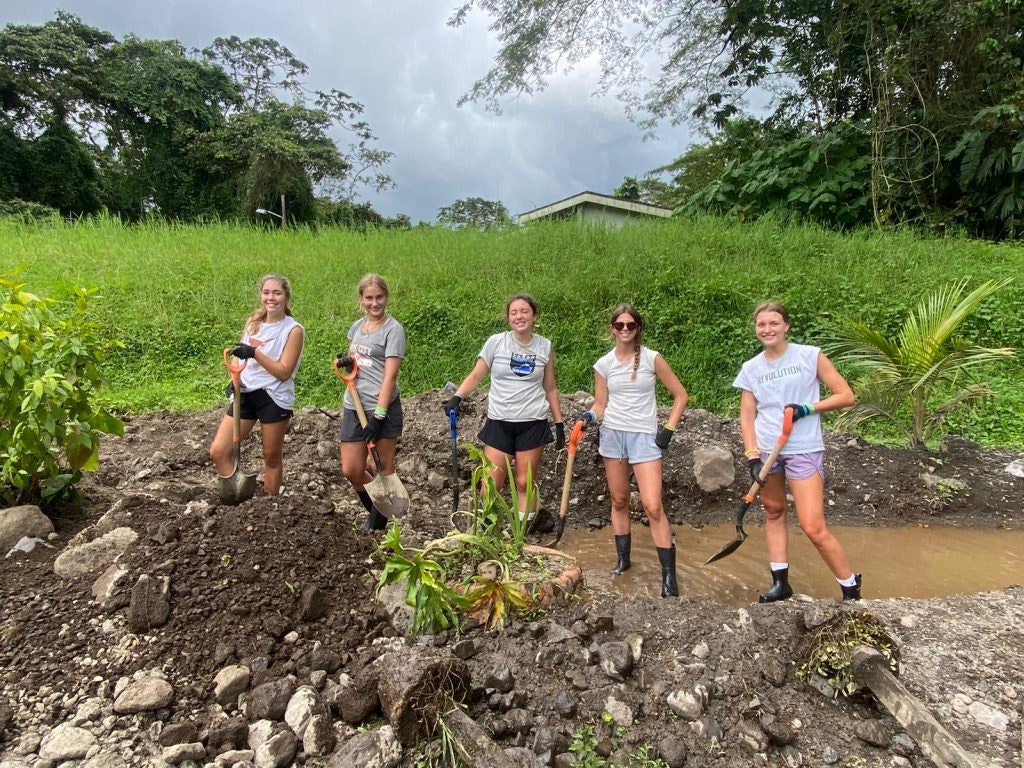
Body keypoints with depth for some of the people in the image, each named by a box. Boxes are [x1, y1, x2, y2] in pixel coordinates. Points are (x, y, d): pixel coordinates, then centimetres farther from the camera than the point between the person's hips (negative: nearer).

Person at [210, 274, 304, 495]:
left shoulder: (293, 330, -10)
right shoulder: (253, 322, 7)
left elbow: (284, 372, -15)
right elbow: (242, 356, 19)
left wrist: (254, 353, -23)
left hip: (274, 398, -5)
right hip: (246, 393, 5)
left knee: (272, 457, 9)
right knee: (218, 452, 0)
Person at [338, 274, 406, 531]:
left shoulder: (393, 329, -6)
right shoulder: (357, 326, 14)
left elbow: (390, 375, -13)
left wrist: (378, 415, -19)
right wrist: (345, 361, 3)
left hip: (383, 408, -6)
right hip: (353, 407, 6)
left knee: (384, 468, 4)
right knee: (351, 471, 7)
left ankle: (380, 519, 21)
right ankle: (375, 510, 32)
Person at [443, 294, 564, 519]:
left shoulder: (545, 347, 3)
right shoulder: (496, 342, -2)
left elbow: (550, 389, 10)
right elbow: (475, 376, 1)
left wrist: (559, 424, 9)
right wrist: (457, 397, -16)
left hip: (533, 424, 1)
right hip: (499, 423, 0)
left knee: (525, 483, 6)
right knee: (491, 484, 0)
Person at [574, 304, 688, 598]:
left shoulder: (652, 359, -4)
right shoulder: (604, 364, 3)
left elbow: (680, 395, 1)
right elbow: (601, 405, 8)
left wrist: (669, 429, -5)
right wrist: (589, 416, -13)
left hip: (644, 437, -3)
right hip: (612, 435, 3)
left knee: (653, 507, -9)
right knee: (619, 500, 11)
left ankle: (669, 577, 0)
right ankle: (623, 558, 28)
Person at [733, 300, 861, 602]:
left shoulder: (810, 356, -4)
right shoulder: (751, 368, 4)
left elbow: (846, 396, -2)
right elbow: (747, 417, 3)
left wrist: (807, 409, -15)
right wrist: (753, 457, -7)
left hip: (803, 450, -4)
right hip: (766, 451, 4)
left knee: (813, 528, -6)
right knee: (774, 513, 13)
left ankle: (851, 588, 16)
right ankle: (780, 583, 27)